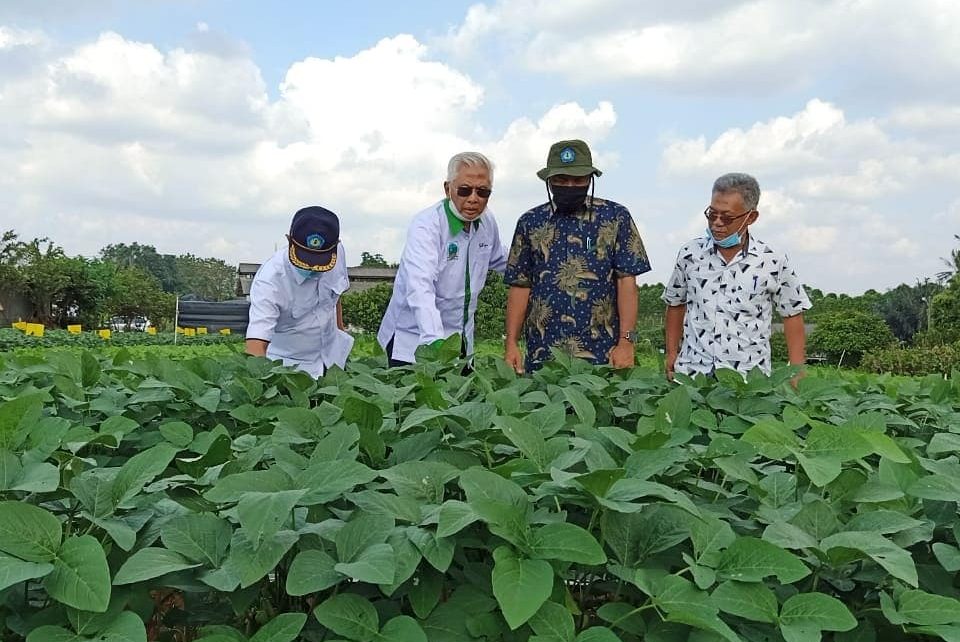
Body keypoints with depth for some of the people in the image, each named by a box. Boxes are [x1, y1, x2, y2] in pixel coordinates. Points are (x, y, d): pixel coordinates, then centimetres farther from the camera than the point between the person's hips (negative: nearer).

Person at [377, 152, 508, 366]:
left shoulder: (487, 221, 2)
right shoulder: (426, 226, -20)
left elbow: (498, 259, 26)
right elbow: (420, 288, -35)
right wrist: (434, 342, -48)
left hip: (462, 342, 6)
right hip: (414, 341, -6)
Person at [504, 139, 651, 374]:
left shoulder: (615, 217, 4)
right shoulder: (530, 222, 9)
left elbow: (627, 281, 0)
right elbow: (520, 286, 8)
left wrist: (626, 341, -9)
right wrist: (511, 344, 0)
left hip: (602, 354, -1)